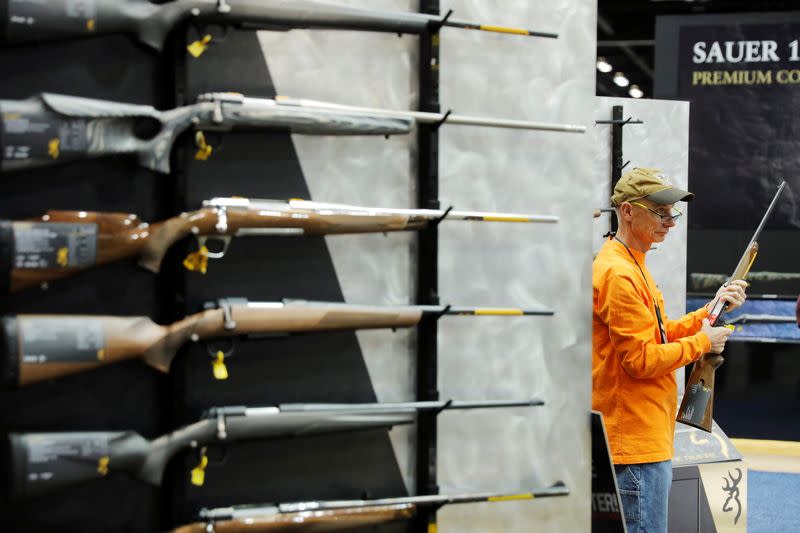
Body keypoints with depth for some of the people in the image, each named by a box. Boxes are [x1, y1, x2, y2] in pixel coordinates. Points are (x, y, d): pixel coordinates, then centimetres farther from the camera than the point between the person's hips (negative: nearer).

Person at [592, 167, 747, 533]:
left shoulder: (633, 267, 16)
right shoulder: (617, 274, -17)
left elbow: (658, 335, 19)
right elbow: (641, 359, -21)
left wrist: (711, 311, 9)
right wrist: (702, 343, -9)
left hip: (647, 437, 11)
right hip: (636, 444, -11)